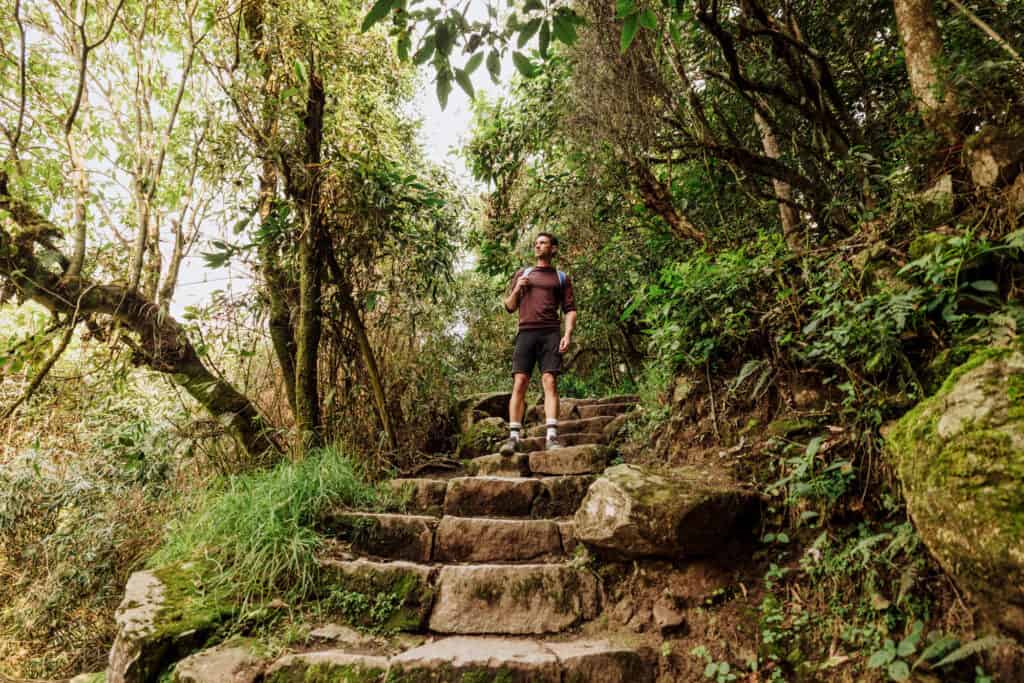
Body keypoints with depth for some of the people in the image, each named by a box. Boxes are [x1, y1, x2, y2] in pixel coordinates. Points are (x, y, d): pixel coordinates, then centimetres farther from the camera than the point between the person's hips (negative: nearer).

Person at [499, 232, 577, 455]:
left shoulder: (561, 278, 19)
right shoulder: (522, 273, 24)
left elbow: (570, 309, 10)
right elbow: (509, 307, 21)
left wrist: (568, 333, -7)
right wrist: (516, 290, 1)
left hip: (551, 333, -1)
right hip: (526, 332, 1)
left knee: (550, 382, -13)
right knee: (519, 382, -9)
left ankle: (552, 436, -18)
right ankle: (514, 436, -13)